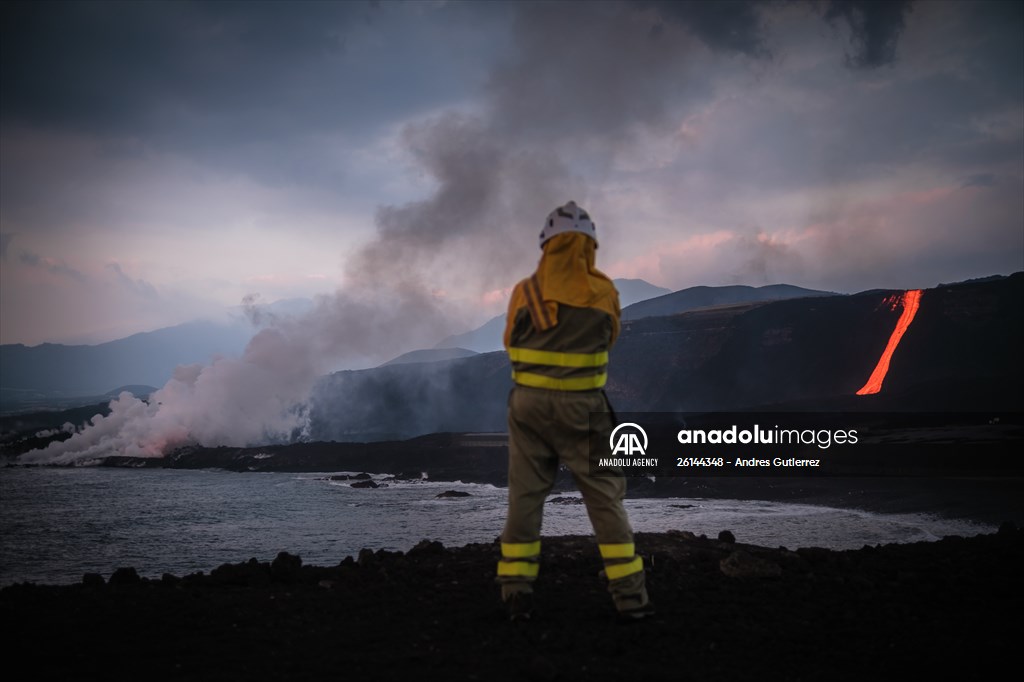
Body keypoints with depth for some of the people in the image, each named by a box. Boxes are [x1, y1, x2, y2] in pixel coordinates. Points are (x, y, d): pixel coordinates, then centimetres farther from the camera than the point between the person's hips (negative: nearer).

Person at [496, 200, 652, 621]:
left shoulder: (525, 292, -4)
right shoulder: (603, 293, -6)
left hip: (529, 404, 2)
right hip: (582, 409, -1)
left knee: (524, 497, 9)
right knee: (605, 498, 5)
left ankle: (516, 594, 10)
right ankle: (629, 595, 5)